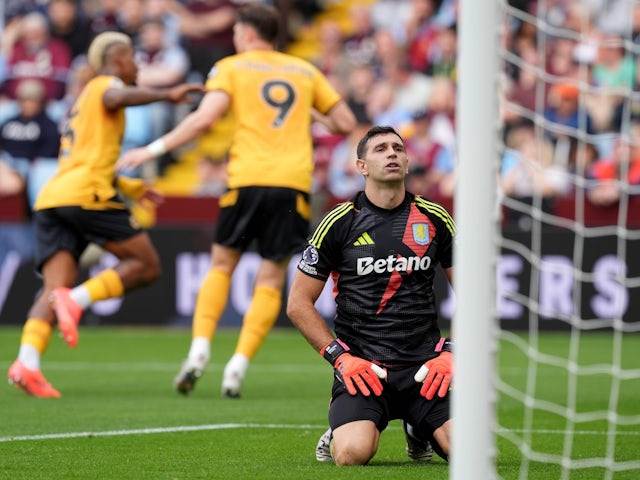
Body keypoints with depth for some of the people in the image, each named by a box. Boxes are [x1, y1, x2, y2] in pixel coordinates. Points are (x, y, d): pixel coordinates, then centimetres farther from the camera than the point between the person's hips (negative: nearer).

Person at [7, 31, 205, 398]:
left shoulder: (84, 101, 34)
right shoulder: (106, 84, 7)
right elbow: (116, 99, -20)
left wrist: (132, 188, 44)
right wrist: (167, 95, -20)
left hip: (52, 199, 8)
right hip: (87, 194, -8)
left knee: (56, 290, -5)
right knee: (146, 265, 0)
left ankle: (27, 362, -27)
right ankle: (76, 300, -20)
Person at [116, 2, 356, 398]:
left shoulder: (231, 68, 8)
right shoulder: (305, 71, 18)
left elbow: (206, 117, -8)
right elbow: (346, 123, 17)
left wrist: (154, 150, -3)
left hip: (247, 178, -2)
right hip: (294, 181, 2)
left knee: (222, 264, 15)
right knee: (271, 280, 6)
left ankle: (200, 350, 0)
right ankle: (239, 365, -7)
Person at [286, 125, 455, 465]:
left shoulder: (435, 219, 6)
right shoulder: (339, 223, 0)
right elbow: (298, 304, 4)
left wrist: (451, 355, -1)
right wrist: (339, 357, -7)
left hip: (424, 365, 2)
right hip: (361, 364, -2)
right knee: (352, 454, -30)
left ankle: (418, 431, 16)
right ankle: (338, 432, 10)